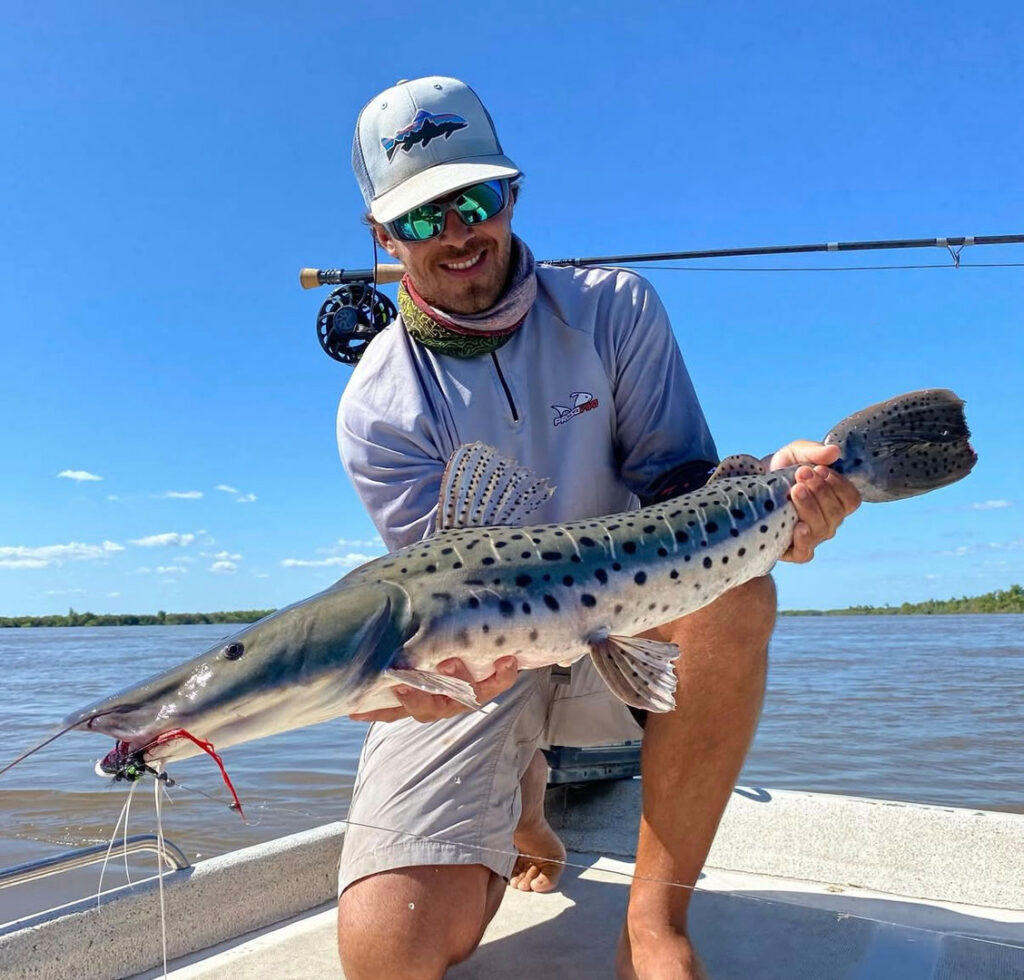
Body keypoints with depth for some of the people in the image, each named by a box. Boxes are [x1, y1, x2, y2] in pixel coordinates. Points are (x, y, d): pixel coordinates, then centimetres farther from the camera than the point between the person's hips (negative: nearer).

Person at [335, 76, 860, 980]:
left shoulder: (615, 309, -5)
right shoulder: (377, 408, -10)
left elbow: (678, 486, -9)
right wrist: (450, 666, -41)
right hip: (478, 663, 0)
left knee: (732, 586, -34)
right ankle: (519, 810, 19)